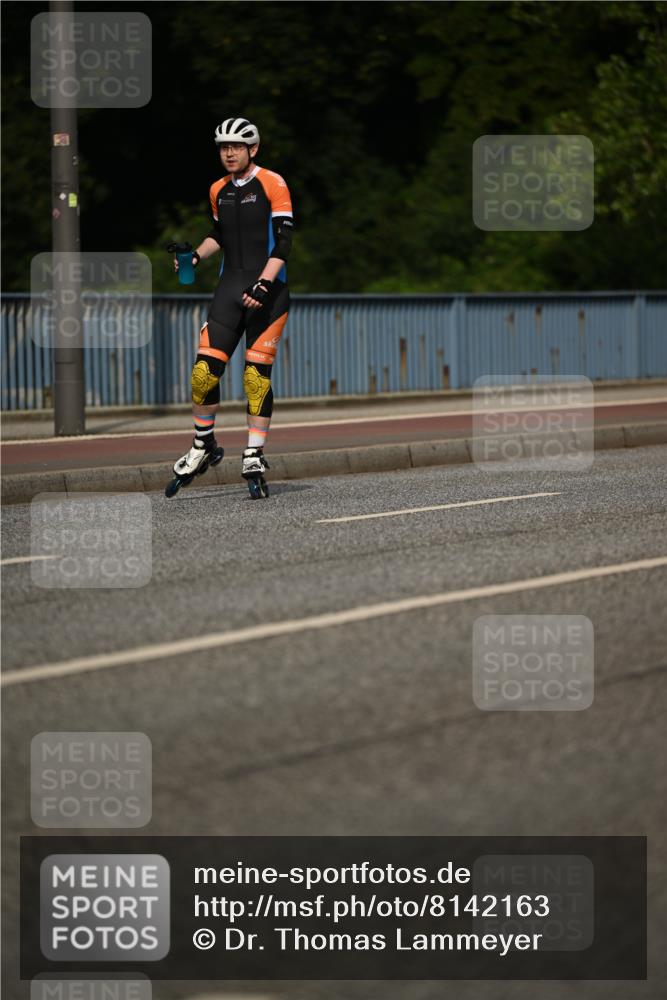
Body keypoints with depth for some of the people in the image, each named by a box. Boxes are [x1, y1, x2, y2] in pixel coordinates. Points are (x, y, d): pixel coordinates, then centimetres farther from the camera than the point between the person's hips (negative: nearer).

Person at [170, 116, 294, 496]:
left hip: (269, 289, -5)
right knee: (205, 369, -7)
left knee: (257, 374, -7)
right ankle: (204, 443, 11)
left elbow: (283, 241, -11)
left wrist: (263, 285, -21)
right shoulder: (219, 190, 12)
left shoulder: (273, 184, -6)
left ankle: (255, 454, 1)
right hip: (231, 285, 5)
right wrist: (195, 256, 8)